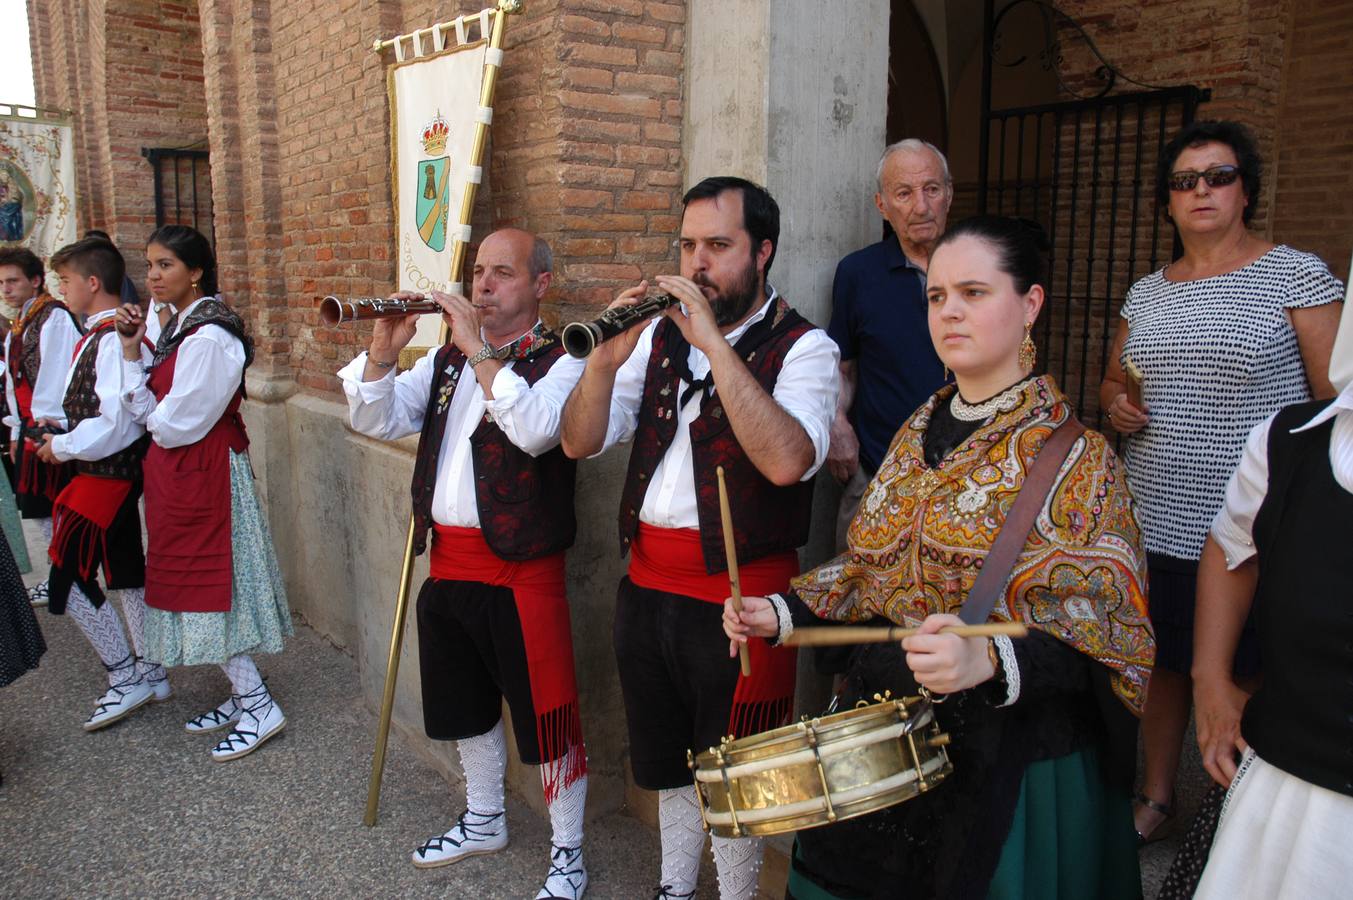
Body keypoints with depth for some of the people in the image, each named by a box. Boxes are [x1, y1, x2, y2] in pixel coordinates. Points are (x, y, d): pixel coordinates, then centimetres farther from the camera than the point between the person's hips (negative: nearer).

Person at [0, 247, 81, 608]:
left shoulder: (55, 317, -12)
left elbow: (55, 375, -18)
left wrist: (46, 428, -20)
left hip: (51, 426, -9)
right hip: (32, 427, 9)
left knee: (53, 508, -3)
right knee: (41, 509, 13)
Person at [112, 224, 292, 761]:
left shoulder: (209, 337, -19)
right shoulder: (178, 329, 11)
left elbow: (173, 424, -19)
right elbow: (149, 414, 7)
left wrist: (152, 415, 1)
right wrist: (132, 350, 0)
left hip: (204, 474, -10)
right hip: (177, 473, 10)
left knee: (204, 588, -3)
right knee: (194, 588, 14)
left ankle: (259, 707, 7)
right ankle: (243, 696, 24)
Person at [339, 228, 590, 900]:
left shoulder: (561, 362, -9)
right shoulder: (447, 359, 12)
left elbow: (536, 430, -29)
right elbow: (375, 420, 5)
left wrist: (480, 351, -25)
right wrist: (384, 350, -11)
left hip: (521, 568, -7)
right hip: (448, 563, 8)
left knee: (545, 714, 2)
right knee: (467, 703, 23)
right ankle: (483, 821, 45)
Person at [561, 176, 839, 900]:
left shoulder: (803, 347, -8)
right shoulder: (662, 333, 7)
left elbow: (787, 460, -28)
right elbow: (581, 441, 1)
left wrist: (713, 342, -27)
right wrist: (605, 359, -17)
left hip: (738, 593, -5)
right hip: (647, 582, 6)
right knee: (665, 756, 22)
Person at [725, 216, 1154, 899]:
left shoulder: (1073, 457, -12)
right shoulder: (918, 433, 6)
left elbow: (1105, 632, -18)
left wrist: (991, 661, -35)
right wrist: (784, 611, 2)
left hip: (1007, 758, -5)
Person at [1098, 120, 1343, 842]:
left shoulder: (1296, 276, -3)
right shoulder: (1147, 293, 11)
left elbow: (1335, 398, -6)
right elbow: (1111, 381, 23)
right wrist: (1115, 402, -1)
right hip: (1157, 525, 4)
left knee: (1247, 677, 4)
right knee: (1162, 663, 14)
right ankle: (1156, 796, 33)